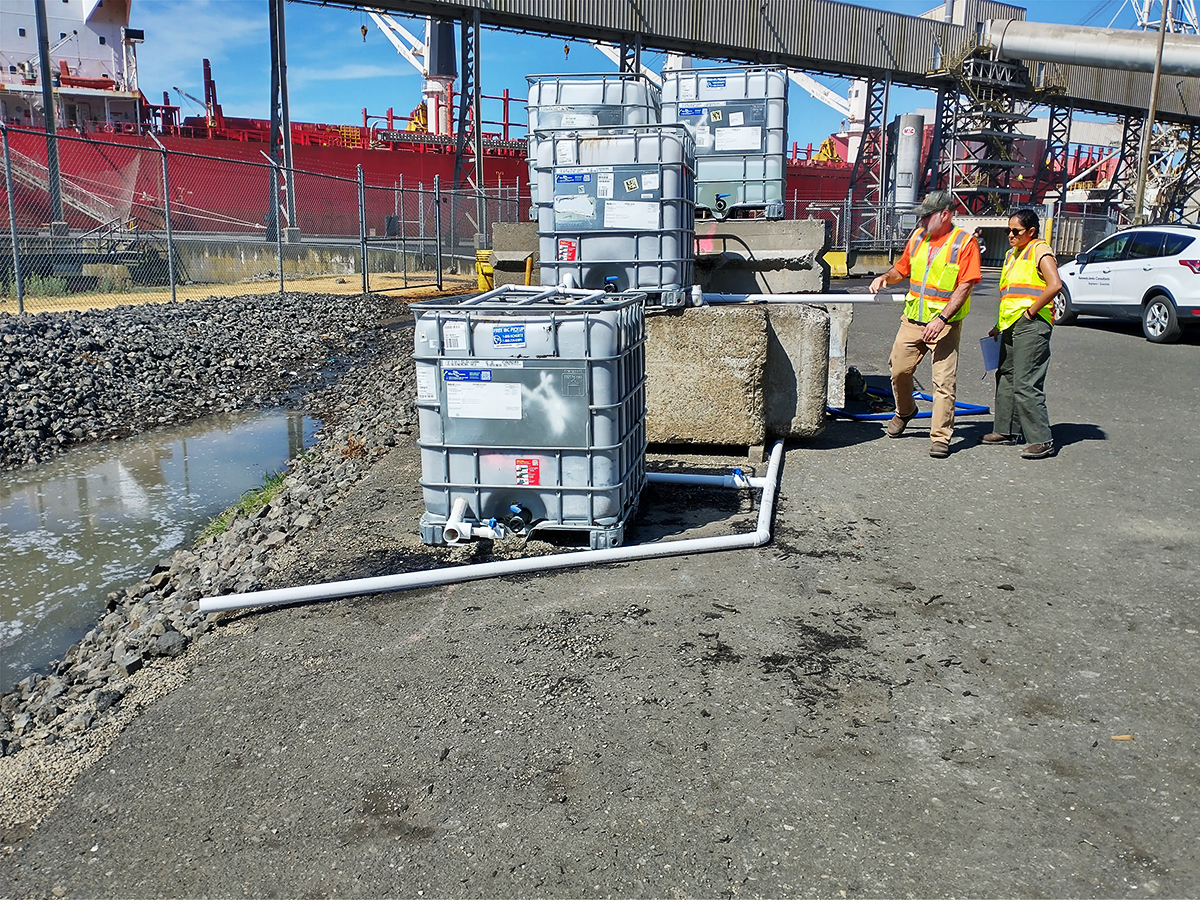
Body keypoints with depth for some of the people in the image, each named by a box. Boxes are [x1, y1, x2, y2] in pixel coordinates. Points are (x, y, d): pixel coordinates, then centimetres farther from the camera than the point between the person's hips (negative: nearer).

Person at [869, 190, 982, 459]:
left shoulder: (964, 242, -9)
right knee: (898, 370, 10)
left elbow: (964, 287, -14)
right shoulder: (918, 236, 9)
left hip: (945, 324, -5)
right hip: (912, 320, 6)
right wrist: (886, 278, 0)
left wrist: (941, 320, -23)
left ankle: (940, 437, 0)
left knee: (944, 381, -6)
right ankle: (904, 411, 38)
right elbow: (903, 268, 23)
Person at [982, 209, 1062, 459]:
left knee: (1025, 384, -13)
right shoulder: (1012, 254, 20)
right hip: (1011, 326, 10)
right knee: (1005, 377, 14)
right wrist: (999, 326, 24)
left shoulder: (1039, 250, -8)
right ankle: (1006, 430, 25)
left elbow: (1054, 285, -21)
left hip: (1031, 326, -10)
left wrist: (1030, 312, -17)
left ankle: (1042, 440, -8)